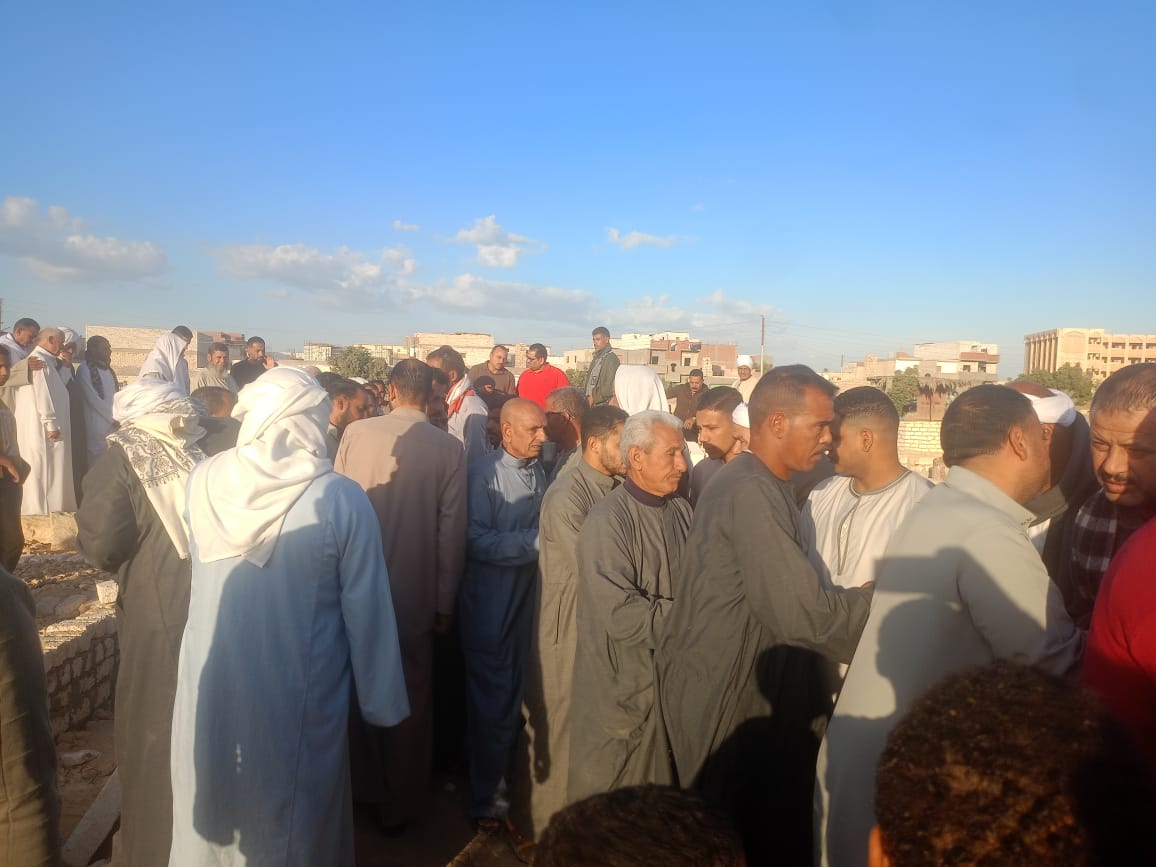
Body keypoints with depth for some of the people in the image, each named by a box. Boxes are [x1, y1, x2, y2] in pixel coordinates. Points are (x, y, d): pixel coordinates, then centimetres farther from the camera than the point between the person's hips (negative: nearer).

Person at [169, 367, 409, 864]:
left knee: (211, 816, 26)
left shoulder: (202, 480, -10)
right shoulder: (342, 500, -20)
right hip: (295, 702, -3)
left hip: (210, 689, 3)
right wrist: (382, 703, -2)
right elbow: (368, 613, -13)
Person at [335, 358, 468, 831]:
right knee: (410, 699, 14)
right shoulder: (449, 449, -10)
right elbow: (452, 532, -7)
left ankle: (362, 790, 41)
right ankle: (401, 804, 30)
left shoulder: (356, 433, -8)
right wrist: (445, 602, 3)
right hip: (416, 593, -1)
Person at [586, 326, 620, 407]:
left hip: (603, 405, -8)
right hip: (592, 405, 8)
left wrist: (594, 398, -12)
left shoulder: (611, 358, -8)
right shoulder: (595, 358, 20)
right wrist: (588, 397, 10)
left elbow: (610, 385, -16)